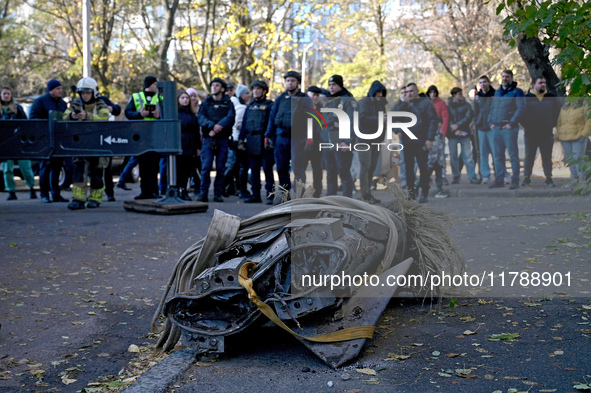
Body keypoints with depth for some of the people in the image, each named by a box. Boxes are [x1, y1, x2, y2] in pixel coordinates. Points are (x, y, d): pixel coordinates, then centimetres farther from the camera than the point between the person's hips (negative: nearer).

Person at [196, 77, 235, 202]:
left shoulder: (228, 103, 10)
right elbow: (200, 118, -1)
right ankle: (203, 193, -2)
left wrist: (218, 127, -20)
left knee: (220, 168, 1)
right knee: (206, 166, -8)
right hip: (208, 139, 0)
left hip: (223, 139, 0)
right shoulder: (206, 103, 13)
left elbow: (230, 118, -6)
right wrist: (212, 126, -19)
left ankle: (218, 194, 7)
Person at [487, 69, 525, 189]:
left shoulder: (517, 92, -1)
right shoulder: (497, 92, 19)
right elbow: (492, 108, 23)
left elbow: (521, 108, -11)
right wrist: (490, 122, 8)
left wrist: (511, 123, -16)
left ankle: (515, 180, -2)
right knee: (498, 155, 8)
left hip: (509, 128, -6)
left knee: (513, 155, -5)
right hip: (496, 128, 6)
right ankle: (499, 180, 13)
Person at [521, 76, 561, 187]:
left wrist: (553, 123, 9)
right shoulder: (527, 98, 0)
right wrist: (525, 124, -3)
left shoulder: (551, 97, 9)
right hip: (531, 134, -2)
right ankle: (526, 178, 9)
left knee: (547, 157, 6)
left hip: (547, 133, 2)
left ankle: (549, 178, 11)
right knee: (529, 157, 3)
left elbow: (557, 111, 18)